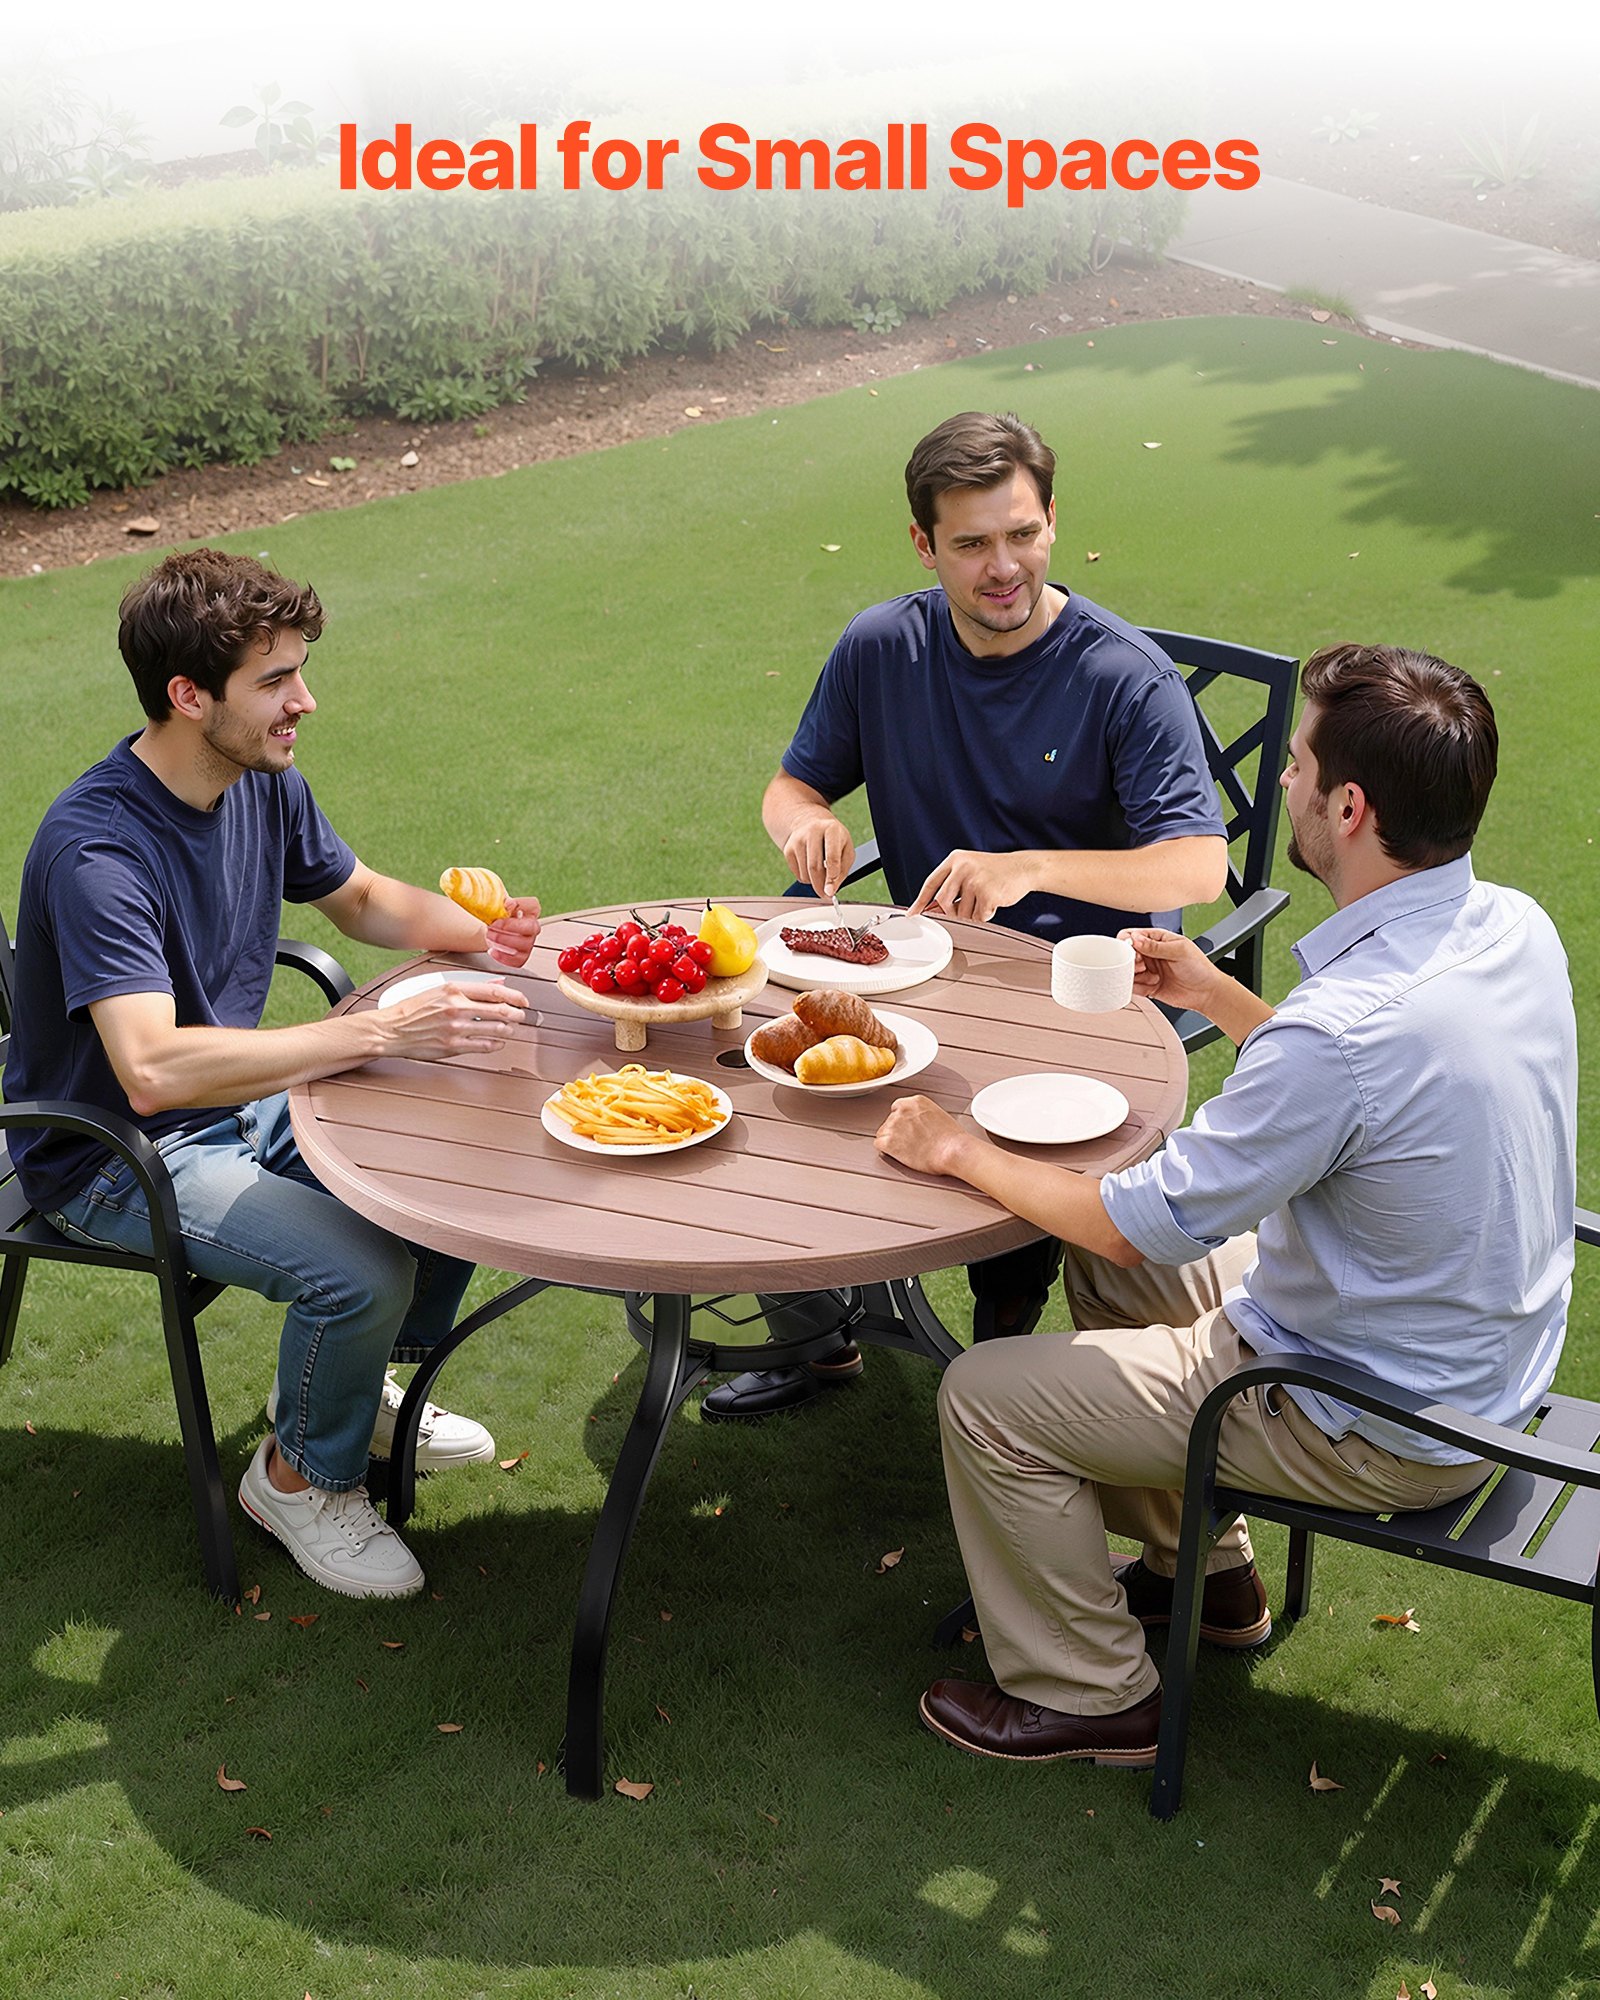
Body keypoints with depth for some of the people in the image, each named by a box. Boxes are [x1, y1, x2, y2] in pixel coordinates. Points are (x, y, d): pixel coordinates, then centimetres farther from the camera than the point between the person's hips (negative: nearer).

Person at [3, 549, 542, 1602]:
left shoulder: (265, 781, -4)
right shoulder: (94, 849, -30)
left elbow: (362, 897, 14)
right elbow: (152, 1071, -41)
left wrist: (474, 931, -8)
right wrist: (381, 1031, -43)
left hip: (239, 1099, 8)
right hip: (116, 1156, -8)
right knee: (362, 1272, -26)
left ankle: (356, 1383, 22)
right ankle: (302, 1476, 5)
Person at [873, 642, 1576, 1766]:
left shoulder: (1345, 1029, -35)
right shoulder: (1514, 926, -8)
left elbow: (1142, 1221, -22)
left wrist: (961, 1152, -8)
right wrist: (1218, 997, 10)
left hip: (1388, 1434, -9)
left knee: (987, 1399, -4)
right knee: (1108, 1264, 22)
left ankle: (1089, 1695, 17)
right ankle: (1205, 1570, 35)